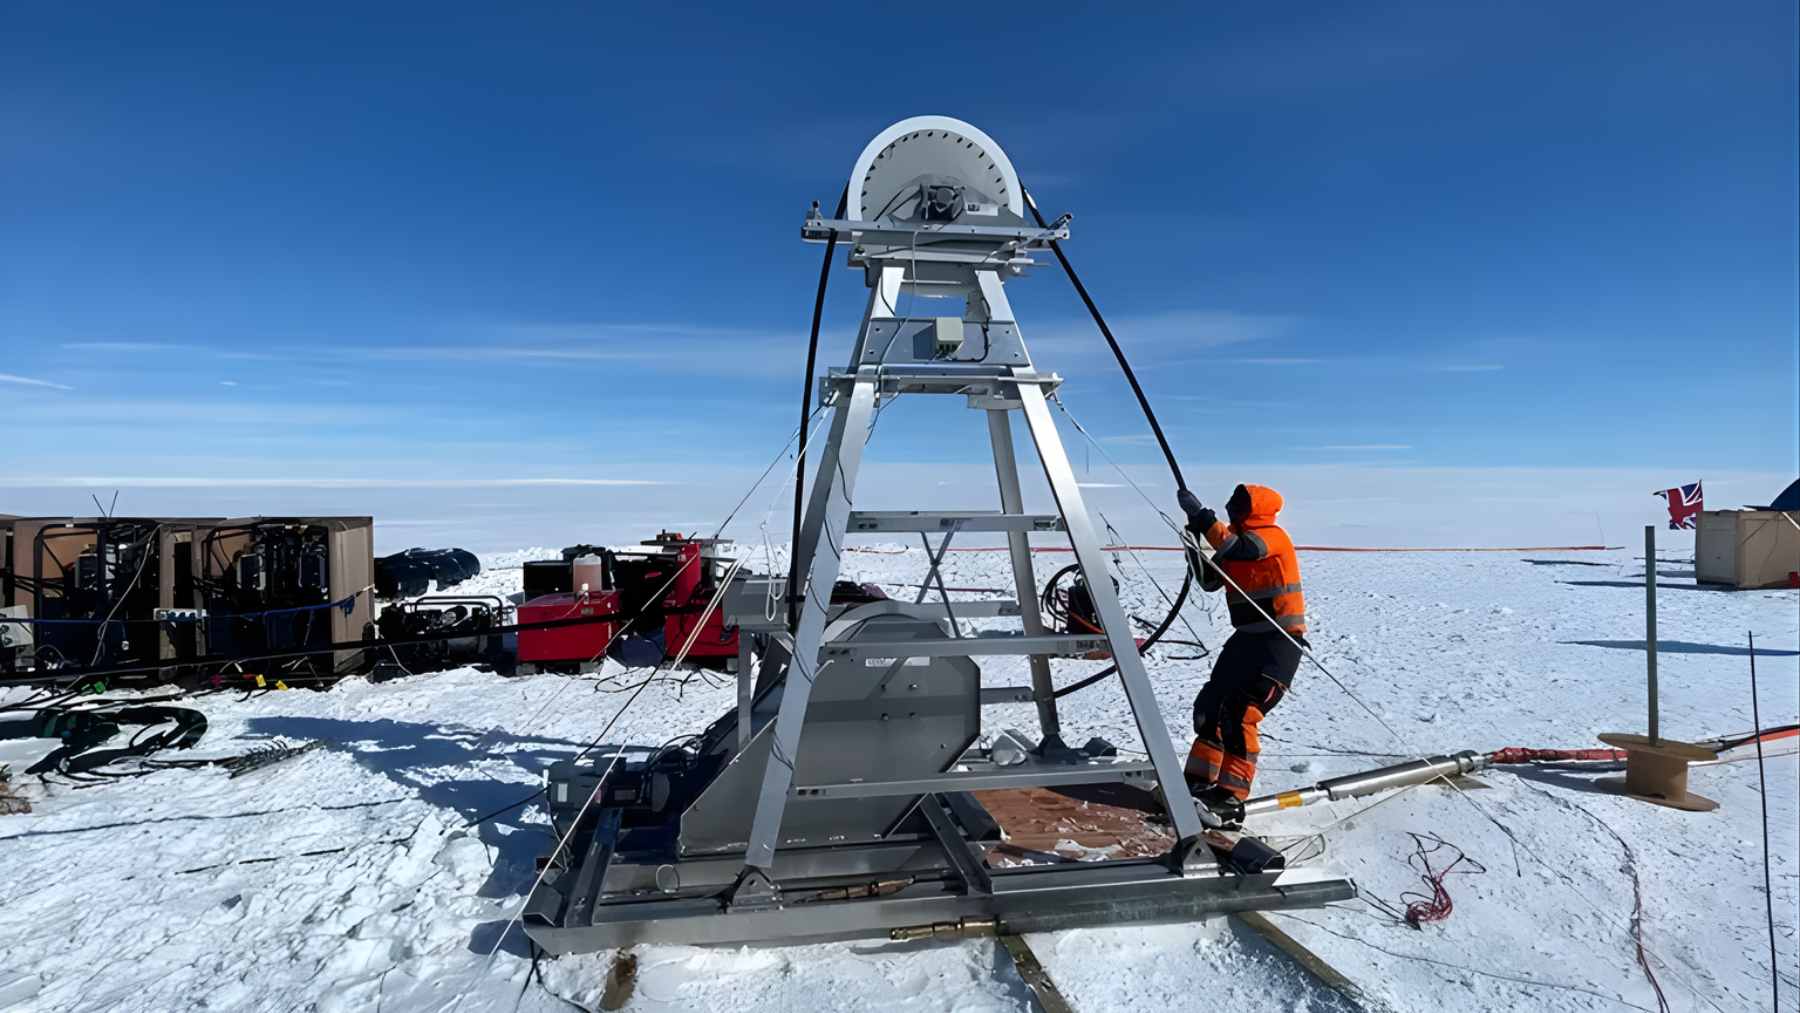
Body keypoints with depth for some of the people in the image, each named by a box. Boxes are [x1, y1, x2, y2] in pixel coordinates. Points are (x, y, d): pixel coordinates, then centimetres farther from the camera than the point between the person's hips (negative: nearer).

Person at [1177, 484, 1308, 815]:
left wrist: (1200, 515, -30)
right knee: (1210, 706, 7)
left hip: (1279, 642, -9)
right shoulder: (1237, 540, 12)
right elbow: (1209, 581, 11)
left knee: (1238, 716, -13)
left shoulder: (1272, 536, -12)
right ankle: (1200, 779, 19)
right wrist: (1194, 544, -2)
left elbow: (1239, 550, -32)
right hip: (1247, 638, 9)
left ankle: (1232, 794, -3)